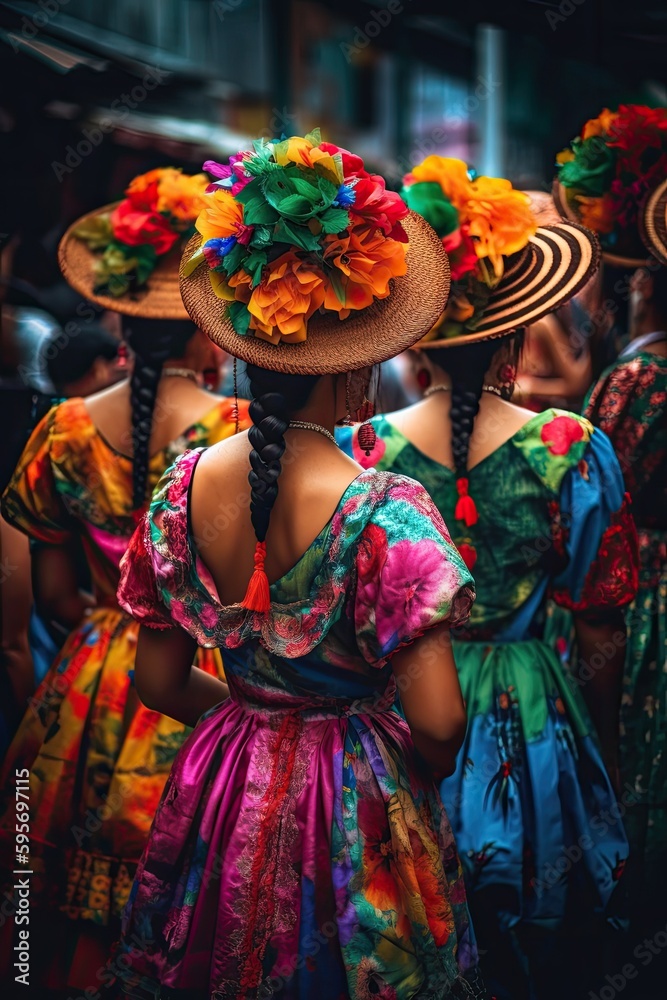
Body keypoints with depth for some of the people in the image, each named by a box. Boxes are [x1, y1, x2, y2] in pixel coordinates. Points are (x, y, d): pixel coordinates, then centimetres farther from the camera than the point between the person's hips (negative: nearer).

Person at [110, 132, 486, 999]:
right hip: (352, 805, -4)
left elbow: (159, 681, 1)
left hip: (222, 797, 4)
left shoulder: (185, 490, -9)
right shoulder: (383, 512, -23)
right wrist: (423, 771, -1)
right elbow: (438, 721, -23)